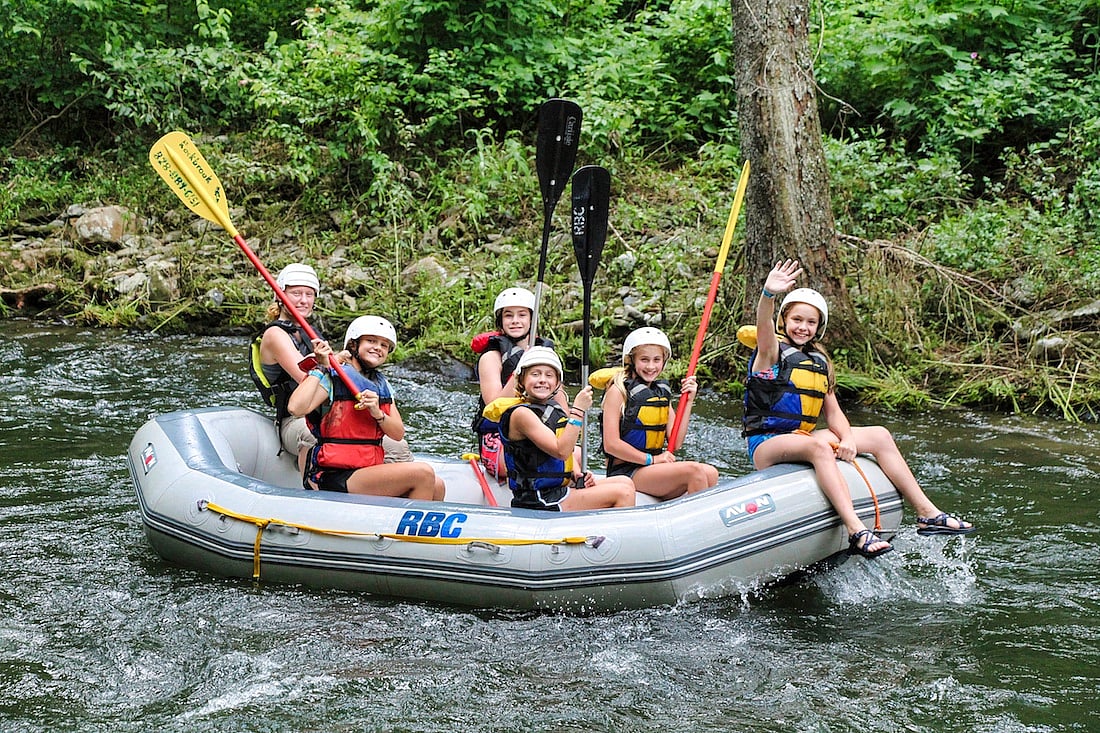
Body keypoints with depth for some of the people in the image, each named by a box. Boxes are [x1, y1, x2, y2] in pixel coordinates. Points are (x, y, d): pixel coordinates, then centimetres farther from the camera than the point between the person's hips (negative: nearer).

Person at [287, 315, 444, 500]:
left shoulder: (381, 385, 18)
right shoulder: (333, 378, -5)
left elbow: (398, 434, 9)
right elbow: (296, 408, -23)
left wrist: (378, 414, -11)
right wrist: (319, 368, -15)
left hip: (370, 469, 8)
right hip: (336, 478, -8)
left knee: (436, 486, -8)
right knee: (423, 473, -21)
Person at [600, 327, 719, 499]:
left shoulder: (662, 392, 17)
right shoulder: (619, 391, -4)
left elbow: (676, 443, 8)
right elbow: (611, 444, -12)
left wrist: (688, 400, 4)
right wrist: (651, 459, -14)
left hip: (655, 468, 7)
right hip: (625, 472, -7)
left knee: (710, 474, -19)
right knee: (694, 470, -26)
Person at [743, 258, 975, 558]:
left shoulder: (820, 363, 17)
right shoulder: (773, 351, -4)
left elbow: (833, 412, 11)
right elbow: (764, 325, -28)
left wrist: (848, 438, -11)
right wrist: (769, 294, -50)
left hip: (802, 437, 8)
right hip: (766, 444, -8)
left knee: (879, 435, -1)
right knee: (818, 446, -38)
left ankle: (927, 514, -3)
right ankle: (857, 532, -53)